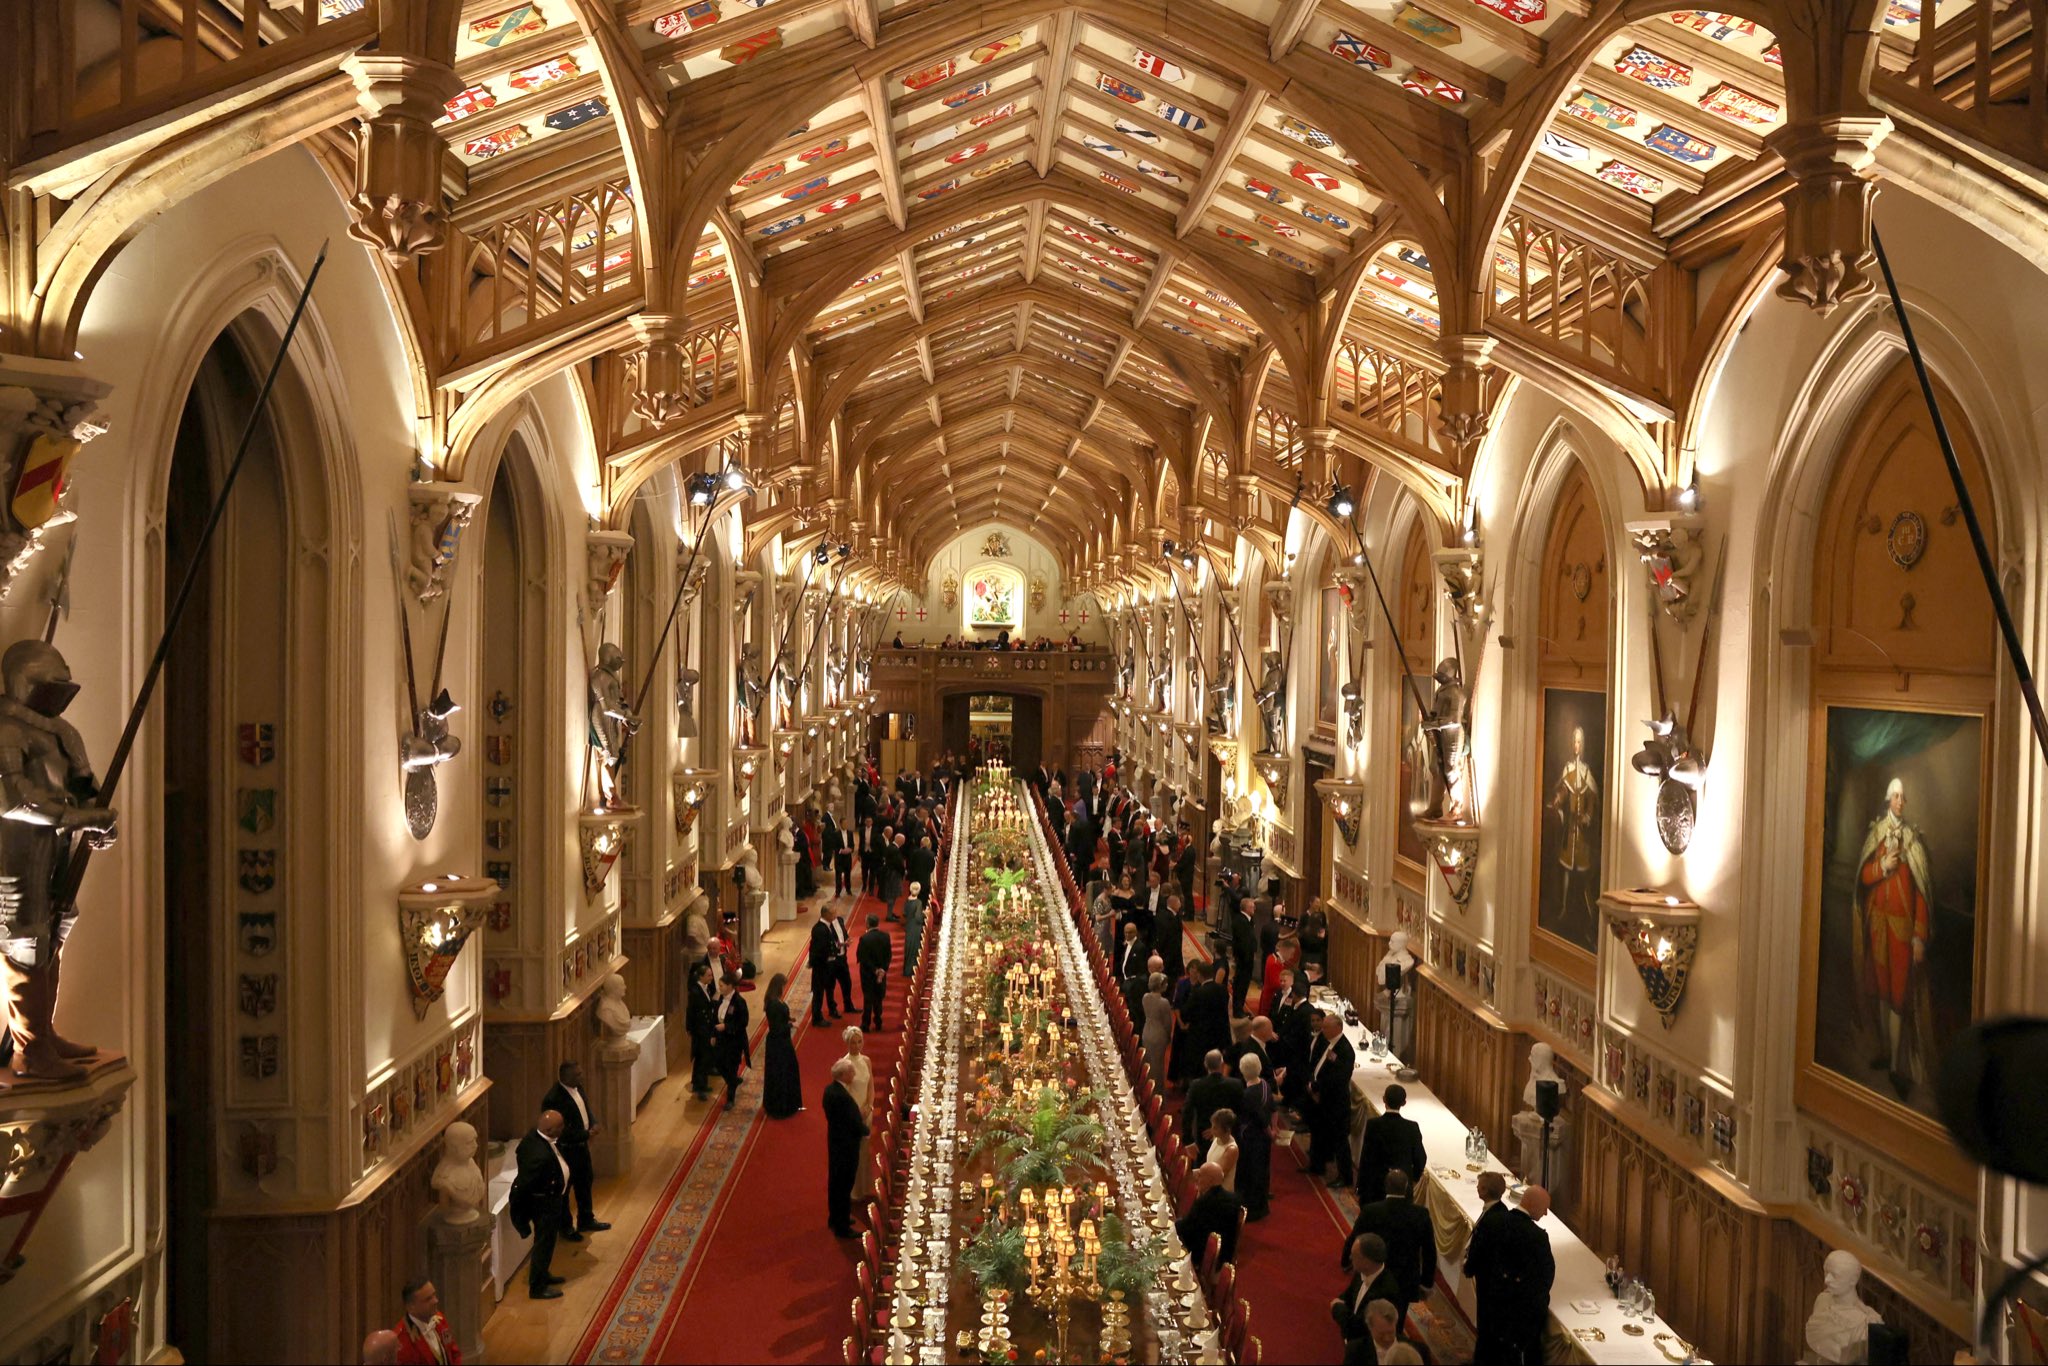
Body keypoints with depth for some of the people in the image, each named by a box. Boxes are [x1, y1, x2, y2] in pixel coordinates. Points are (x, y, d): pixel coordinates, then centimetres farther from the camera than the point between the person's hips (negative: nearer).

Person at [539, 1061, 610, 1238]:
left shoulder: (577, 1087, -3)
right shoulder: (553, 1099, -30)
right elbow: (562, 1132, -29)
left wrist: (592, 1125, -6)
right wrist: (587, 1134, -23)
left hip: (581, 1145, 9)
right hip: (565, 1150, -9)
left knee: (585, 1181, 23)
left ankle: (586, 1220, 42)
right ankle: (565, 1228, 29)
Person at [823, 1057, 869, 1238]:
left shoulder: (830, 1089, -2)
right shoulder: (844, 1097, -30)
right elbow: (857, 1126, -23)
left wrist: (859, 1116, 4)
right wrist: (866, 1129, -2)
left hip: (834, 1142, 9)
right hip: (846, 1146, -9)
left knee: (834, 1182, 22)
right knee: (844, 1187, 3)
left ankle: (835, 1217, 37)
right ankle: (842, 1227, 13)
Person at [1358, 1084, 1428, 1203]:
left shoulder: (1373, 1124, -14)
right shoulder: (1412, 1127, -10)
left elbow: (1365, 1159, -11)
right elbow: (1420, 1158, -1)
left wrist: (1360, 1189, -3)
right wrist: (1414, 1177, 20)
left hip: (1375, 1185, -1)